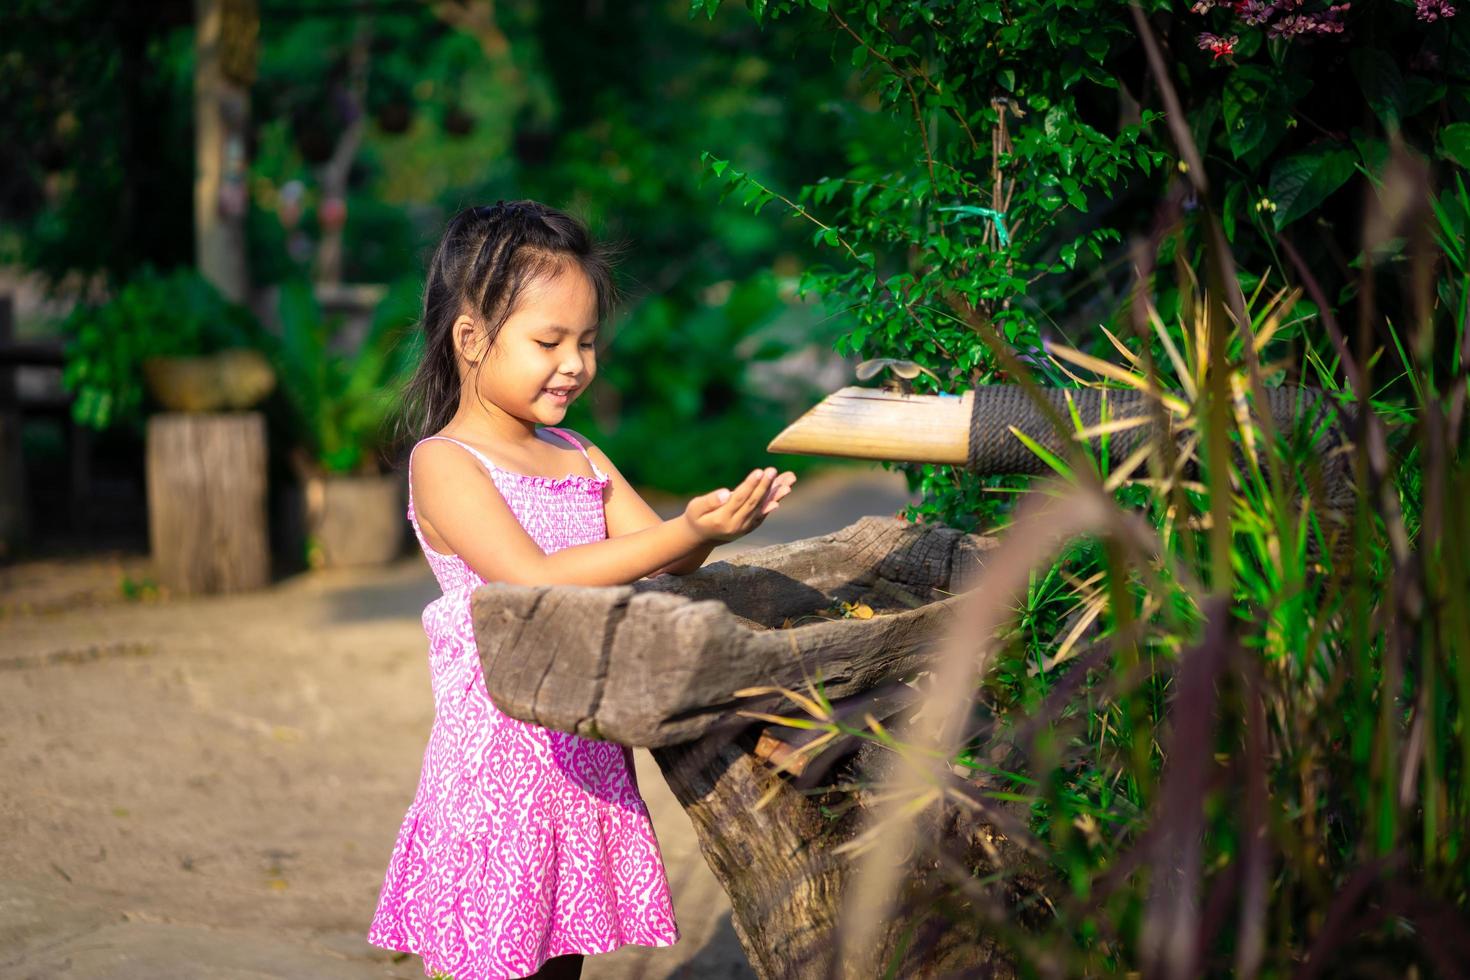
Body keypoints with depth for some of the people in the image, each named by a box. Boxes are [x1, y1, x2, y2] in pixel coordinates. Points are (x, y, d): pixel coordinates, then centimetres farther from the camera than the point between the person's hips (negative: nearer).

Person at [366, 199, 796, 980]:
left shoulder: (579, 458, 13)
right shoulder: (443, 463, -10)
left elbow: (659, 563, 7)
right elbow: (535, 579, -22)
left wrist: (710, 522, -16)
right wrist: (682, 535, -27)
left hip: (587, 761, 7)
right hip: (495, 761, -7)